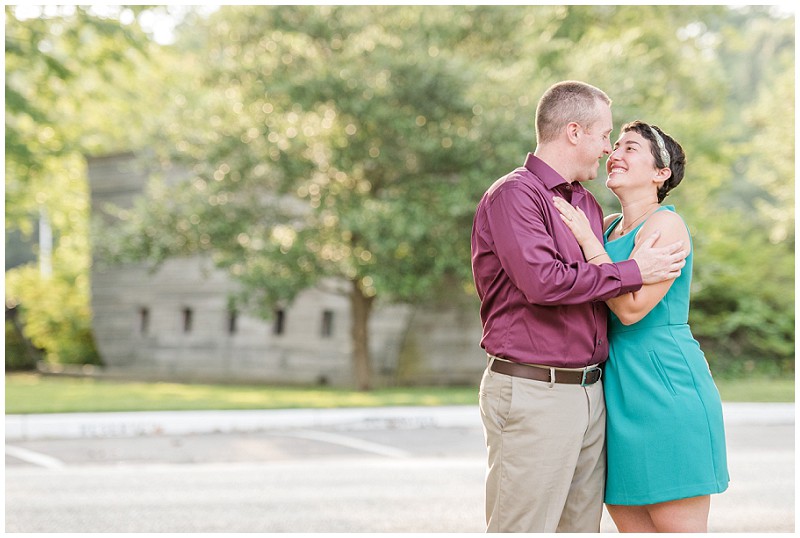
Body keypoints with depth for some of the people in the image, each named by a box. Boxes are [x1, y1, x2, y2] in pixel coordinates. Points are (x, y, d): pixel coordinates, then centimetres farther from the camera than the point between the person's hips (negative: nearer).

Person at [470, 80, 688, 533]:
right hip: (533, 393, -8)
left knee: (582, 525, 9)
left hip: (589, 391, 9)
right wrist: (632, 272, -12)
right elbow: (542, 281, -21)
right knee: (523, 526, -7)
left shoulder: (588, 204, 19)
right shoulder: (513, 195, -8)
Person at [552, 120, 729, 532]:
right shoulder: (608, 227, 16)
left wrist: (588, 241, -15)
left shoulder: (665, 224, -9)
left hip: (666, 389, -8)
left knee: (678, 525, -5)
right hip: (619, 391, 8)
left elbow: (631, 307, -19)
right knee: (630, 523, 7)